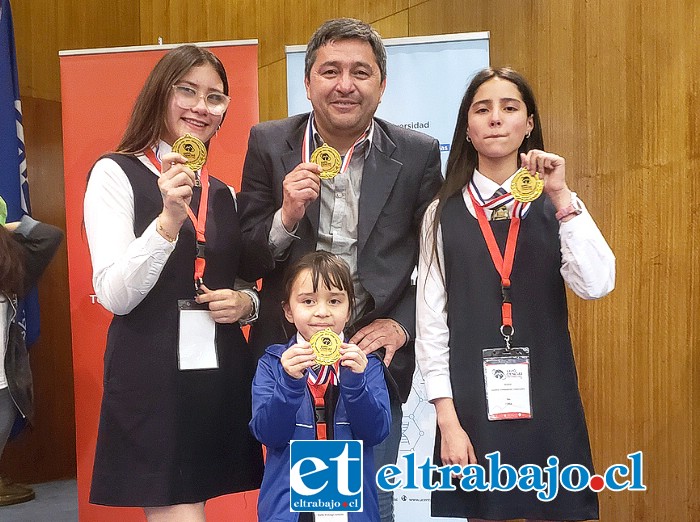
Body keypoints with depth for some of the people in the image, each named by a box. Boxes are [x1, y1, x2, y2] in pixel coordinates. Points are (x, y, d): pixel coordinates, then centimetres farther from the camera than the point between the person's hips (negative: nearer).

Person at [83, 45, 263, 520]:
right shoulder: (116, 174, -3)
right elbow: (116, 296, -12)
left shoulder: (224, 194, 14)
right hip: (151, 378, -5)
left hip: (222, 376, 6)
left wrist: (246, 302, -1)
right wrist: (169, 217, -24)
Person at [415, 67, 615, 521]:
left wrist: (562, 197, -17)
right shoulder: (444, 214, 2)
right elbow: (431, 319, -1)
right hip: (472, 401, 0)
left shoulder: (554, 206, 3)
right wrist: (448, 420, -6)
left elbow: (596, 286, -12)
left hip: (546, 400, 1)